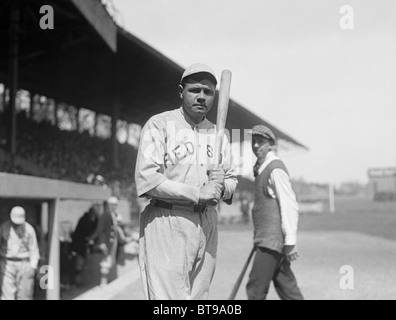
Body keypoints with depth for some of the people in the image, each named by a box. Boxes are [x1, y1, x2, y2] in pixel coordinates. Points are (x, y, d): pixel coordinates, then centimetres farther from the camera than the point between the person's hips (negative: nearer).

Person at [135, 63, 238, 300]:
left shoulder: (218, 134, 17)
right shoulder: (160, 125, -3)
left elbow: (232, 181, 21)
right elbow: (146, 180, -13)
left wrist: (221, 186, -4)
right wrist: (198, 193, -16)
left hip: (207, 224, 6)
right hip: (167, 224, -6)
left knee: (199, 296, 8)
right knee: (168, 295, -12)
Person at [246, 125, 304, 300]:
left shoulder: (276, 169, -12)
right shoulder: (260, 168, 16)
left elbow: (289, 206, -17)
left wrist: (290, 241, -19)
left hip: (273, 240, -9)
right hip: (266, 239, 9)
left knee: (255, 289, -6)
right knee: (286, 287, 11)